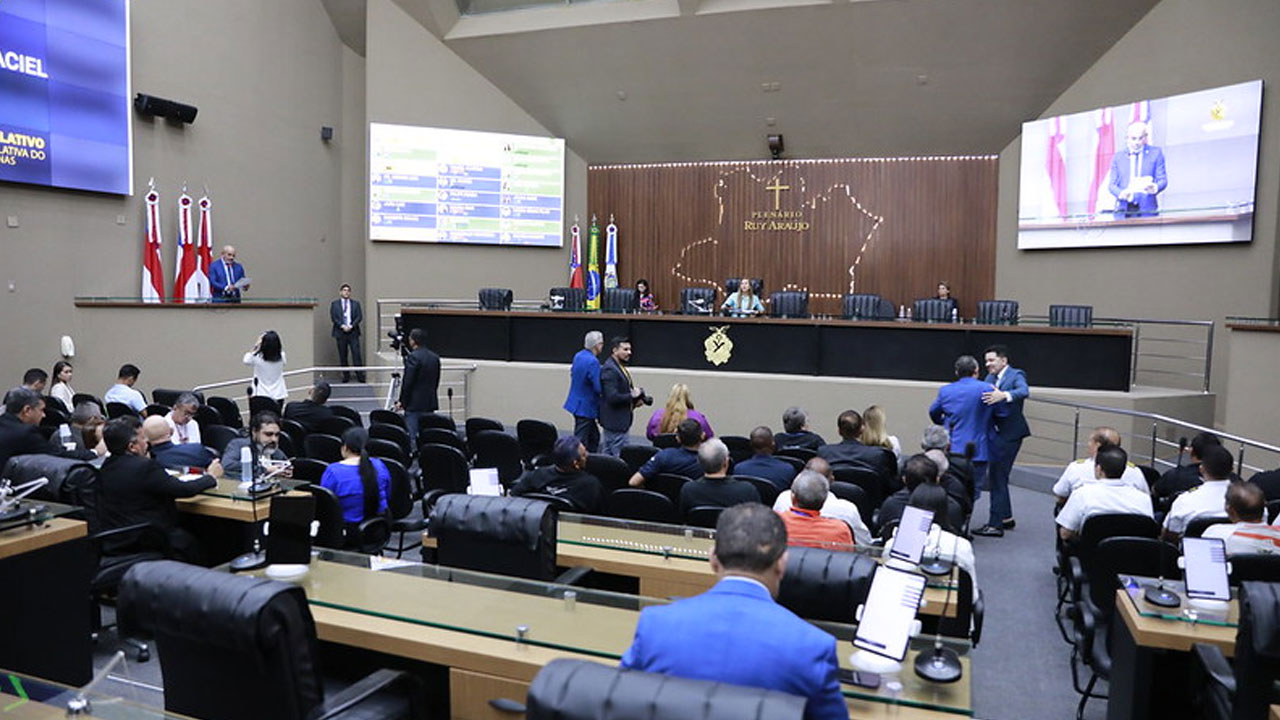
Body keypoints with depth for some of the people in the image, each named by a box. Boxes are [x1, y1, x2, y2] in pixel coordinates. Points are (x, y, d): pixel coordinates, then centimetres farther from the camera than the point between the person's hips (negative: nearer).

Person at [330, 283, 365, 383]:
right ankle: (346, 376, 8)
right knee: (343, 356, 2)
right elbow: (333, 318, 1)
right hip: (340, 332, 0)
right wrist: (342, 326, -12)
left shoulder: (356, 303, 12)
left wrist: (351, 326, -11)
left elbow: (359, 317, 4)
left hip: (353, 332, 0)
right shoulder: (334, 304, 9)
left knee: (357, 354, -7)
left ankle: (360, 375, -6)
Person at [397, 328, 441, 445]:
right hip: (430, 404, 7)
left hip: (414, 404, -7)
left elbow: (407, 382, -14)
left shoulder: (412, 357, -13)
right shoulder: (435, 357, 8)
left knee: (412, 437, -4)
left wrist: (402, 401, -6)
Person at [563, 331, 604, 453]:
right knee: (580, 441, -2)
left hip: (577, 403, 9)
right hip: (586, 406, -9)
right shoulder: (593, 361, -23)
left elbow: (572, 372, 20)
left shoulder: (578, 356, 5)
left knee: (594, 438, 18)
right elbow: (599, 388, -24)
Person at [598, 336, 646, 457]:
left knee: (608, 455, 16)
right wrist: (632, 396, -15)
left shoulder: (620, 367, 12)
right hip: (615, 421, -10)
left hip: (622, 420, 10)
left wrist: (634, 401, 6)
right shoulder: (609, 370, -19)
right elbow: (613, 397, -26)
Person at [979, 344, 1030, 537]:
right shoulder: (990, 378, 12)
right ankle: (1006, 517, 29)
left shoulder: (1016, 375, -10)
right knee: (997, 476, 16)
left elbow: (1024, 391, -30)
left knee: (997, 476, -7)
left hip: (1009, 433, -8)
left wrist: (1003, 395, -47)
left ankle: (995, 524, -1)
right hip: (995, 432, 8)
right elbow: (983, 398, 4)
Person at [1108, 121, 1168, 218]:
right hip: (1123, 211, 1)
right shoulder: (1118, 157, 17)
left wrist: (1155, 188, -17)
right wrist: (1121, 193, -13)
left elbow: (1162, 179, 7)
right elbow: (1112, 185, 10)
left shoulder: (1156, 153, 14)